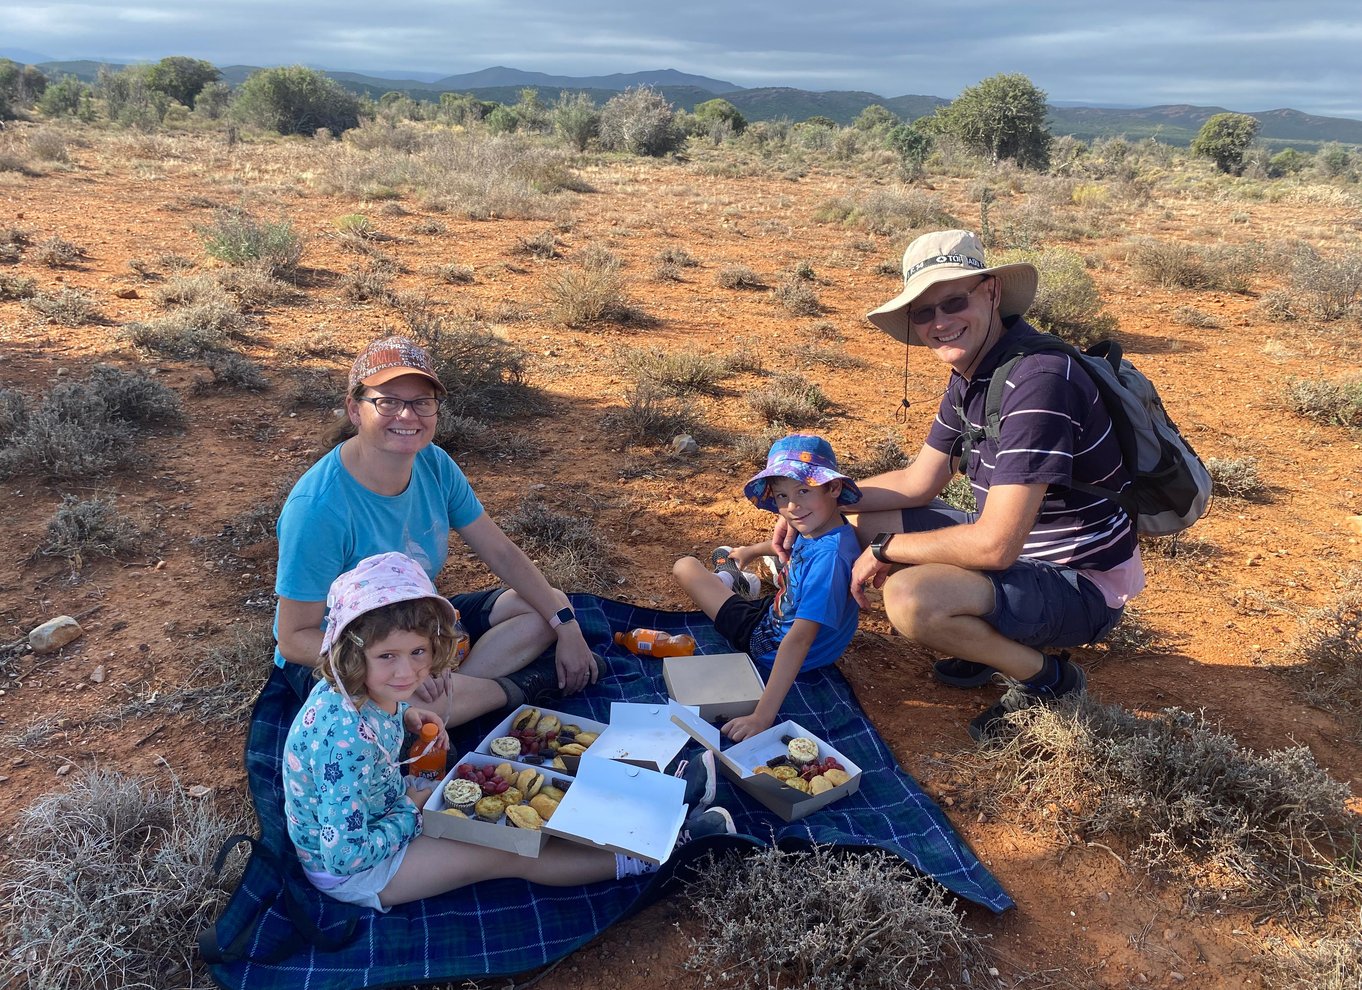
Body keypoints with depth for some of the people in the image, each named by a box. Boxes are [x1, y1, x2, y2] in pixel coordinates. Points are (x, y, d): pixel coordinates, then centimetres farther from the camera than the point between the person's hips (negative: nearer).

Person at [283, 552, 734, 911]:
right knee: (512, 852, -13)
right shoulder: (346, 738, -38)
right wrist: (411, 810, -19)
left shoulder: (353, 688, -11)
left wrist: (404, 715, -3)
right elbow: (345, 854, -34)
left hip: (379, 809, 9)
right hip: (349, 871, -8)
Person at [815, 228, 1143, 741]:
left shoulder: (1037, 379, -29)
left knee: (909, 599, -31)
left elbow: (995, 545, -32)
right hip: (1025, 547, 9)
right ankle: (1003, 638, 15)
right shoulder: (971, 372, 1)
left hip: (1084, 586, -9)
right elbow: (919, 482, 9)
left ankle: (1046, 676, -3)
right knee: (869, 525, 10)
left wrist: (885, 549, -18)